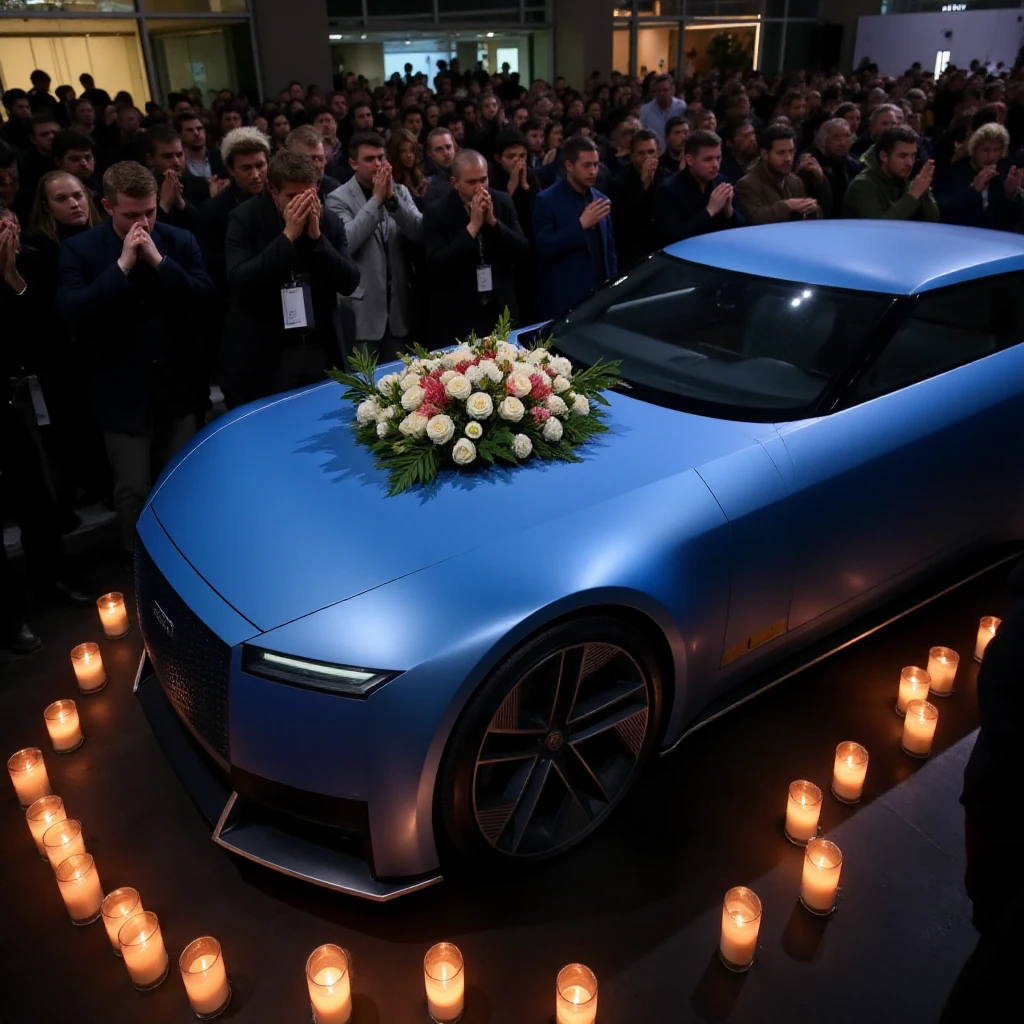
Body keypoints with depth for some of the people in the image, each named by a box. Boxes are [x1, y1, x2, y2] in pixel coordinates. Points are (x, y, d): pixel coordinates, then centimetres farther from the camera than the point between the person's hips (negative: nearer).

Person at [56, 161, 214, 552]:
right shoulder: (78, 250, -6)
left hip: (179, 388, 2)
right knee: (133, 493, 6)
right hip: (123, 394, -2)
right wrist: (122, 265, -22)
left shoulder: (180, 241, 0)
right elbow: (72, 313, -19)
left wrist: (159, 261, -19)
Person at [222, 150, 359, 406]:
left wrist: (317, 237, -16)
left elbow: (349, 283, -4)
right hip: (264, 354, -3)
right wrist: (288, 236, -22)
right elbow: (238, 282, -19)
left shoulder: (327, 219, 2)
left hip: (321, 349, 3)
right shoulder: (245, 219, -7)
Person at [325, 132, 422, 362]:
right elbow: (346, 242, -20)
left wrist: (391, 199, -15)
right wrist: (377, 199, -16)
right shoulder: (338, 199, -4)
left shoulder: (400, 191, 9)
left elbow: (419, 235, -4)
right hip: (362, 310, -4)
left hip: (399, 307, 4)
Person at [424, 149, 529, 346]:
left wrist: (493, 221, -15)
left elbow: (523, 253, -2)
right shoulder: (437, 212, -8)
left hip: (502, 313, 4)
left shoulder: (502, 202, 2)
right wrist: (472, 226, -21)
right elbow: (437, 265, -19)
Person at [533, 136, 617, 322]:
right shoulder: (547, 201, -6)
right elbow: (543, 249, -15)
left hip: (599, 297, 5)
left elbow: (609, 248, 15)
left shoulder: (601, 200, 11)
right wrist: (581, 224, -19)